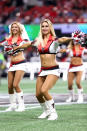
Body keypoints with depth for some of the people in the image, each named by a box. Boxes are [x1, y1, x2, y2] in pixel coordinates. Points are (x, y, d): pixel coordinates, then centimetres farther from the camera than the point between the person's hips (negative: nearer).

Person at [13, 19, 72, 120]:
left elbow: (63, 39, -29)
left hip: (53, 70, -6)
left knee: (44, 90, -24)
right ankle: (46, 111, 28)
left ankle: (53, 112, -9)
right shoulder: (38, 41, 8)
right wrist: (16, 48, 38)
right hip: (43, 70, 6)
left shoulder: (54, 40, -7)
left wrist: (71, 38, -49)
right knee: (38, 94, 3)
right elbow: (27, 44, 25)